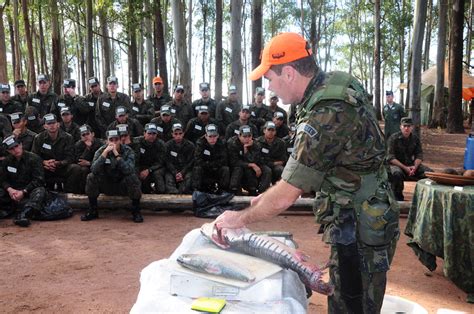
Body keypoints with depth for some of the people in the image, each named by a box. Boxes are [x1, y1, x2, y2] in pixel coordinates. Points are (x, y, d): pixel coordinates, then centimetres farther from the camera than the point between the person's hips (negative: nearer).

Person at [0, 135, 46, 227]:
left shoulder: (34, 159, -4)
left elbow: (38, 180, -11)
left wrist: (23, 192, -20)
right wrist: (10, 189, -16)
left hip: (29, 191, -4)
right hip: (12, 191, 4)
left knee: (40, 191, -38)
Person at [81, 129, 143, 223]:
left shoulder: (128, 151, -12)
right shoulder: (101, 151, -8)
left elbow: (129, 170, -30)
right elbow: (94, 170, -25)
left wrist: (117, 154, -35)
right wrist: (105, 152, -31)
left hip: (123, 186, -2)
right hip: (106, 186, 2)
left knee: (133, 178, -31)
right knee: (91, 177, -21)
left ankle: (136, 211, -15)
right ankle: (93, 211, -5)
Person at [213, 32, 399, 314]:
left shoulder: (326, 117, -28)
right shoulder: (340, 82, 1)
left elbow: (284, 198, -22)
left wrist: (239, 219, -7)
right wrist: (271, 195, 7)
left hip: (360, 232, -9)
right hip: (369, 220, 9)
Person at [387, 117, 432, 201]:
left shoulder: (415, 139, 6)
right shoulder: (393, 138, -8)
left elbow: (419, 156, 5)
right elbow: (390, 157, -14)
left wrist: (415, 166, -18)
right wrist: (404, 168, -23)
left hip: (411, 164, 5)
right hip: (396, 164, -4)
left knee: (429, 172, -17)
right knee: (397, 173, -39)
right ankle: (398, 199, -21)